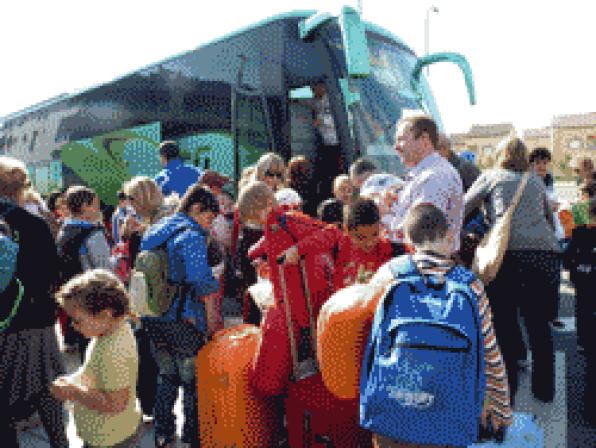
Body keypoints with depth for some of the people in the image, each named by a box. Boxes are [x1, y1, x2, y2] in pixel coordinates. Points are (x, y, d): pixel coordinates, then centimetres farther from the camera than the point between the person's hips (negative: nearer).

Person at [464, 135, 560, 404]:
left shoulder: (491, 176, 11)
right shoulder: (536, 181, 22)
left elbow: (461, 209, 8)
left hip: (510, 252, -4)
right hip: (546, 252, 4)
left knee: (504, 323, 8)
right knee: (539, 326, 14)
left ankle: (508, 388, 16)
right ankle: (544, 389, 26)